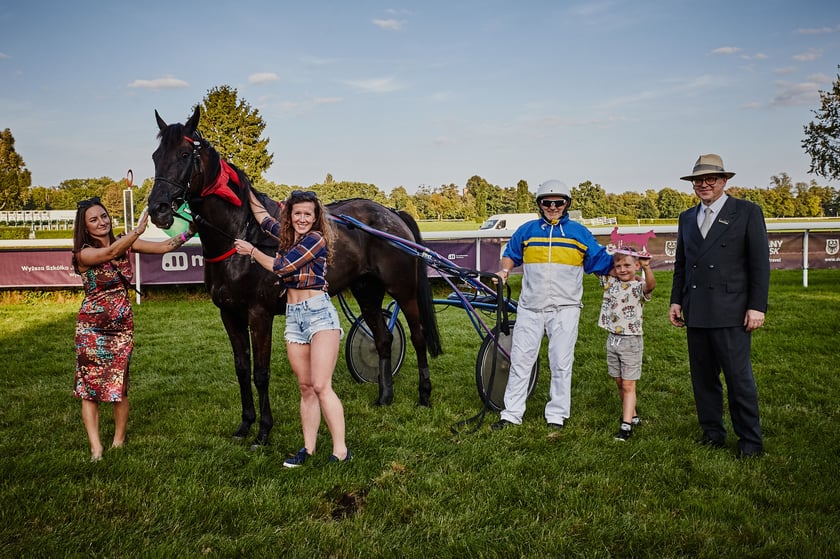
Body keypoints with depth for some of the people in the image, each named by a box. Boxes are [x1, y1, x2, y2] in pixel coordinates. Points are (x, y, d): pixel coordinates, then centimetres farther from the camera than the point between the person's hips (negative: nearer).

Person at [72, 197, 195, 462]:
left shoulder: (124, 243, 3)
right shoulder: (83, 254, -10)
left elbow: (163, 246, 0)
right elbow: (110, 253, -30)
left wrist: (190, 231, -12)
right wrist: (140, 227, -41)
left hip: (122, 325, 3)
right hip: (92, 327, -3)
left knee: (119, 386, 2)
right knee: (89, 385, -1)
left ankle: (119, 441, 16)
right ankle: (96, 448, 4)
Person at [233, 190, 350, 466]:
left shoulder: (316, 239, -8)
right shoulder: (286, 235, 14)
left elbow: (281, 266, -9)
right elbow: (261, 214, 31)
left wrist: (252, 251, 5)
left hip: (319, 312, -7)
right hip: (293, 316, 7)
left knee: (321, 386, -13)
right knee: (306, 388, 9)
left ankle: (341, 451, -9)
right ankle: (308, 448, 14)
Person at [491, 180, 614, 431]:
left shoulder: (579, 232, 7)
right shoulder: (526, 230, 11)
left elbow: (601, 261, 9)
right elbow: (511, 254, 24)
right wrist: (505, 271, 6)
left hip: (565, 309, -1)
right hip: (530, 308, 1)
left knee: (561, 364, 3)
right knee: (520, 360, 4)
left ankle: (557, 416, 14)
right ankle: (511, 414, 12)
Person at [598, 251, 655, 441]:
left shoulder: (639, 286, -11)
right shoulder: (610, 282, 5)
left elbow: (651, 284, -33)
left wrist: (646, 267, -49)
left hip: (631, 341, -6)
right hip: (612, 339, 6)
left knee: (628, 385, -4)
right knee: (619, 383, 15)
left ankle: (626, 425, -4)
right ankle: (632, 415, 31)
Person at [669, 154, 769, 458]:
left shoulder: (748, 212, 0)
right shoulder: (687, 218, 15)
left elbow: (760, 263, -4)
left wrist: (757, 306, -10)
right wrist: (676, 300, 11)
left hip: (730, 313, -5)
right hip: (696, 313, 5)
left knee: (739, 377, -2)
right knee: (702, 377, 10)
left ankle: (750, 441, 10)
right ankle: (712, 433, 22)